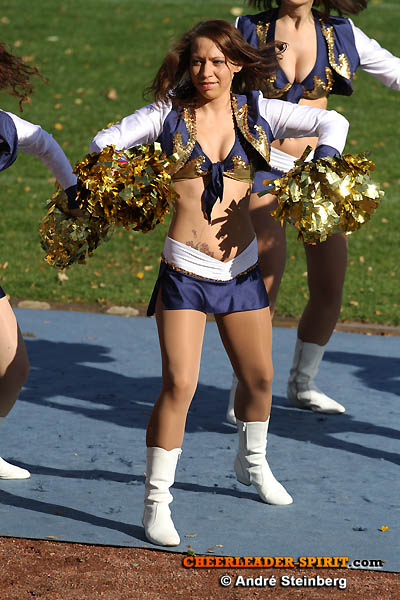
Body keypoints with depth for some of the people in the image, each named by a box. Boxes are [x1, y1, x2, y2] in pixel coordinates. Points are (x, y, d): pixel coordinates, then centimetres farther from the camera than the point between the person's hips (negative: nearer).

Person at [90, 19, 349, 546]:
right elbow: (104, 143, 5)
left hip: (242, 269, 3)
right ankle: (156, 502, -1)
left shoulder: (256, 113, 4)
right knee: (179, 386, -12)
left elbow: (332, 123, 7)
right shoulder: (169, 112, 2)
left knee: (258, 377, 16)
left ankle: (252, 463, 44)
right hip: (185, 272, -3)